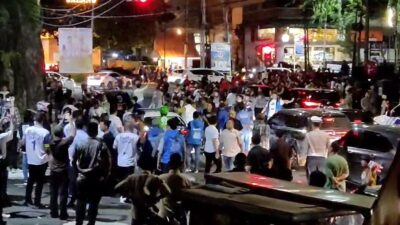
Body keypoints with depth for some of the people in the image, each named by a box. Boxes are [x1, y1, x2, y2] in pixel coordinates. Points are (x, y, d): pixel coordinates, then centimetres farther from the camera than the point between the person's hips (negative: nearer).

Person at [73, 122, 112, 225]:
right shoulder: (102, 146, -9)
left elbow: (74, 161, 1)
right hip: (97, 179, -2)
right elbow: (108, 163, -10)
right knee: (94, 203, 5)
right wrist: (105, 176, 1)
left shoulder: (81, 145, -4)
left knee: (81, 202, 12)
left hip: (82, 178, 2)